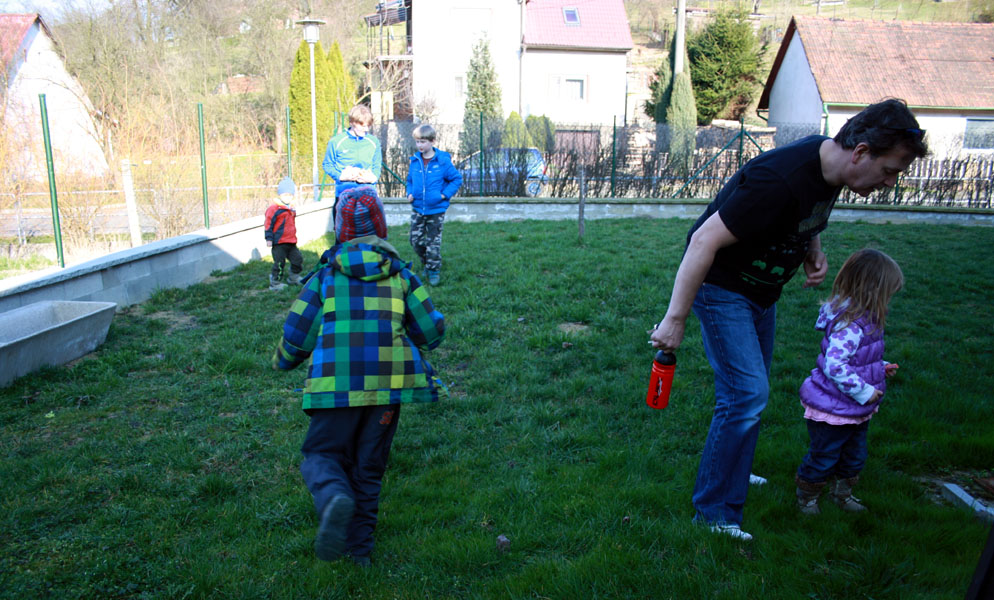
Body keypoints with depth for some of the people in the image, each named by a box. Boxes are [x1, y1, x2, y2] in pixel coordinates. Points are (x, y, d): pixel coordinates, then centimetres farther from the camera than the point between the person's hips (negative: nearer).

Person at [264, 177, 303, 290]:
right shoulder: (274, 208, -13)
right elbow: (269, 224, -12)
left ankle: (293, 277, 30)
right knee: (279, 263, -4)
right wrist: (269, 239, -14)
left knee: (297, 259, 12)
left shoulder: (291, 209, 14)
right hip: (279, 242, -8)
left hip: (291, 242, 8)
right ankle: (274, 283, 7)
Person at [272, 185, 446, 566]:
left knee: (322, 455, 11)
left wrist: (282, 360, 27)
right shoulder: (400, 273, 9)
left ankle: (336, 499, -23)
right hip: (388, 384, 2)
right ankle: (360, 548, 22)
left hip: (337, 385, -2)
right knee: (369, 465, 16)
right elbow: (431, 331, 7)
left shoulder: (325, 276, 5)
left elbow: (297, 335, 5)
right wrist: (413, 341, 30)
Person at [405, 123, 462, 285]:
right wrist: (410, 193, 1)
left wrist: (445, 194, -11)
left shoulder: (443, 161, -10)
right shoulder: (415, 161, 2)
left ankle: (434, 269, 17)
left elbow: (457, 178, -3)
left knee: (433, 241, 4)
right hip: (417, 209, 4)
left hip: (436, 210, -4)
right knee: (415, 239, 6)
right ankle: (425, 262, 29)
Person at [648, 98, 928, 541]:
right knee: (747, 395, -14)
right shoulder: (780, 179, -32)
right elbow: (705, 241, -33)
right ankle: (715, 512, 0)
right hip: (722, 287, -9)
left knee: (750, 390, 18)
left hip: (761, 289, 9)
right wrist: (675, 320, -32)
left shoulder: (828, 164, -3)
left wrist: (814, 251, -2)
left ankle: (730, 474, 39)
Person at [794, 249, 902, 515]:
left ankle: (842, 493, 44)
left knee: (855, 455, 24)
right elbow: (834, 366, -35)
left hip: (855, 411, 10)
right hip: (833, 410, -10)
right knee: (823, 457, 9)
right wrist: (864, 391, -27)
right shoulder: (850, 326, -30)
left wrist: (880, 366, 6)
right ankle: (806, 496, 30)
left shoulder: (864, 320, 3)